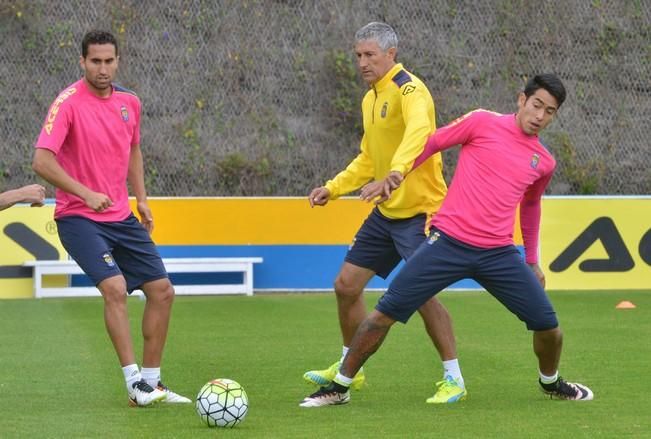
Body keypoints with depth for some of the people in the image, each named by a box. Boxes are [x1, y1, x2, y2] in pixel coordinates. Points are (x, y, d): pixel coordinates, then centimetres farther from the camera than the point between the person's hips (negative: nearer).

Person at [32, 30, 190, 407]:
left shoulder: (129, 102, 6)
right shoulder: (69, 103, -15)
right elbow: (42, 161, -22)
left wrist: (142, 199, 15)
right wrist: (85, 194, -27)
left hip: (121, 216, 7)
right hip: (78, 217, -7)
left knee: (162, 291, 5)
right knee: (115, 287, -24)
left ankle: (152, 382, 16)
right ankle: (134, 381, -18)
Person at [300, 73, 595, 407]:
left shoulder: (544, 163, 11)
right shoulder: (483, 123, -1)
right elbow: (431, 143, 7)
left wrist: (532, 261, 31)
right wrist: (396, 174, -3)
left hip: (498, 254, 3)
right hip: (448, 242, -3)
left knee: (547, 324, -2)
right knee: (385, 313, -7)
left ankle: (550, 382, 30)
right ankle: (339, 387, 6)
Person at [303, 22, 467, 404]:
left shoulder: (409, 89, -17)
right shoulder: (370, 99, 12)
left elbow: (418, 132, -39)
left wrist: (394, 174, -53)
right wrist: (333, 188, 14)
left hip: (420, 210, -9)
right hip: (387, 213, 9)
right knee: (346, 284, 10)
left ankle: (454, 381, -2)